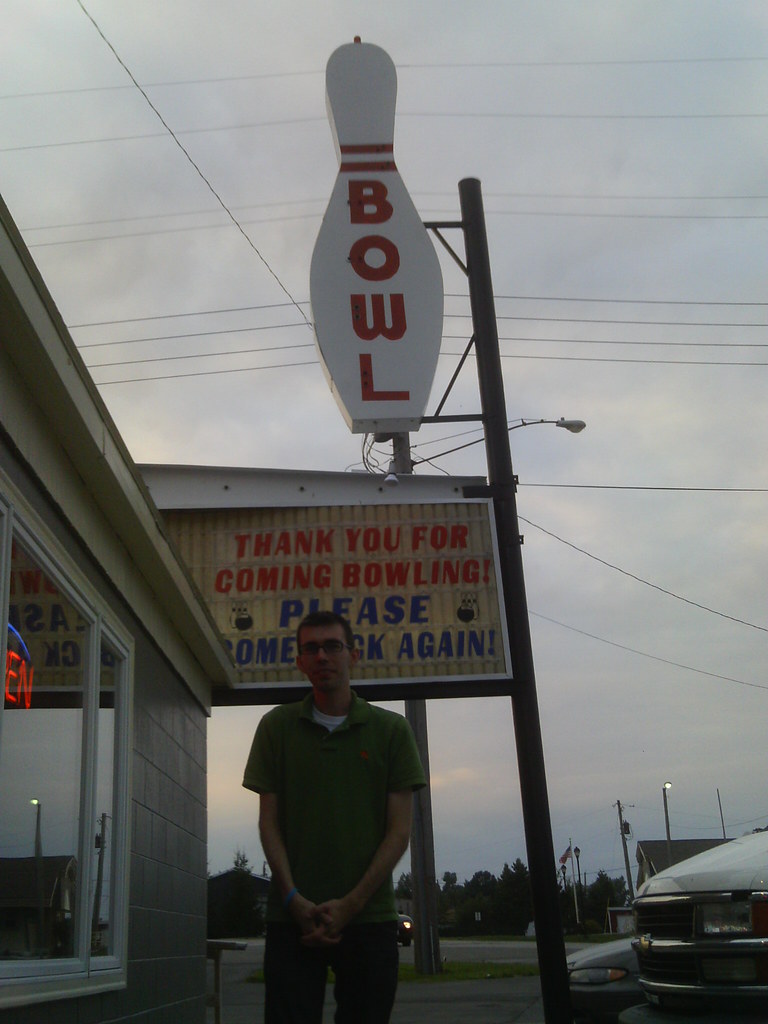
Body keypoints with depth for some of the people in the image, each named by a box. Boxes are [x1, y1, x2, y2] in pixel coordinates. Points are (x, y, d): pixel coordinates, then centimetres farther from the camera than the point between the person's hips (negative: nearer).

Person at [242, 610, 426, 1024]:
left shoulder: (391, 729, 4)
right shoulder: (276, 726, 7)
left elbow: (399, 830, 0)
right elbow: (269, 822, 4)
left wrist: (349, 905, -9)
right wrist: (293, 899, -9)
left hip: (370, 916, 0)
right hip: (292, 917, 0)